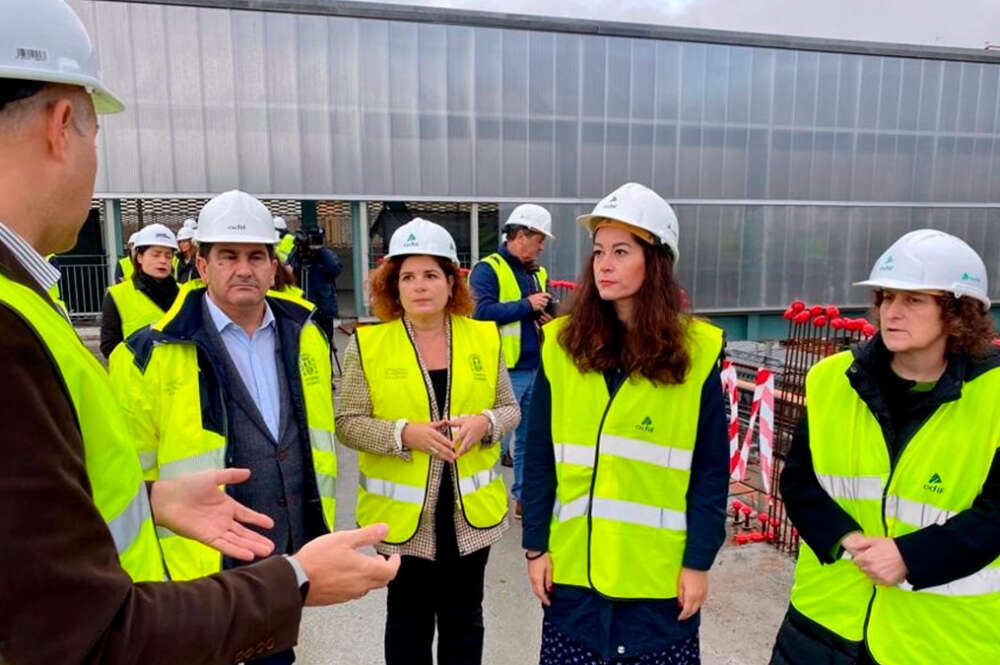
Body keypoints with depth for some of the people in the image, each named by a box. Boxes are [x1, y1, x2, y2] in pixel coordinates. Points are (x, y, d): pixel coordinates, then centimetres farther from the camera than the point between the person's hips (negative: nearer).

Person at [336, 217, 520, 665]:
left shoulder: (485, 338, 0)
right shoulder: (367, 344, -7)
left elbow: (509, 409, 5)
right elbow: (347, 424, -7)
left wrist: (484, 422, -17)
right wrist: (404, 433, -22)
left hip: (471, 509, 2)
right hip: (403, 513, -2)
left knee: (464, 620, 19)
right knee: (408, 622, 16)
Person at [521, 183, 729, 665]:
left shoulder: (696, 351, -8)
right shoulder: (561, 344, -4)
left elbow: (711, 471, -4)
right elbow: (539, 457, -1)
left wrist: (699, 560, -5)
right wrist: (536, 545, -1)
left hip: (662, 571, -1)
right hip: (574, 566, 2)